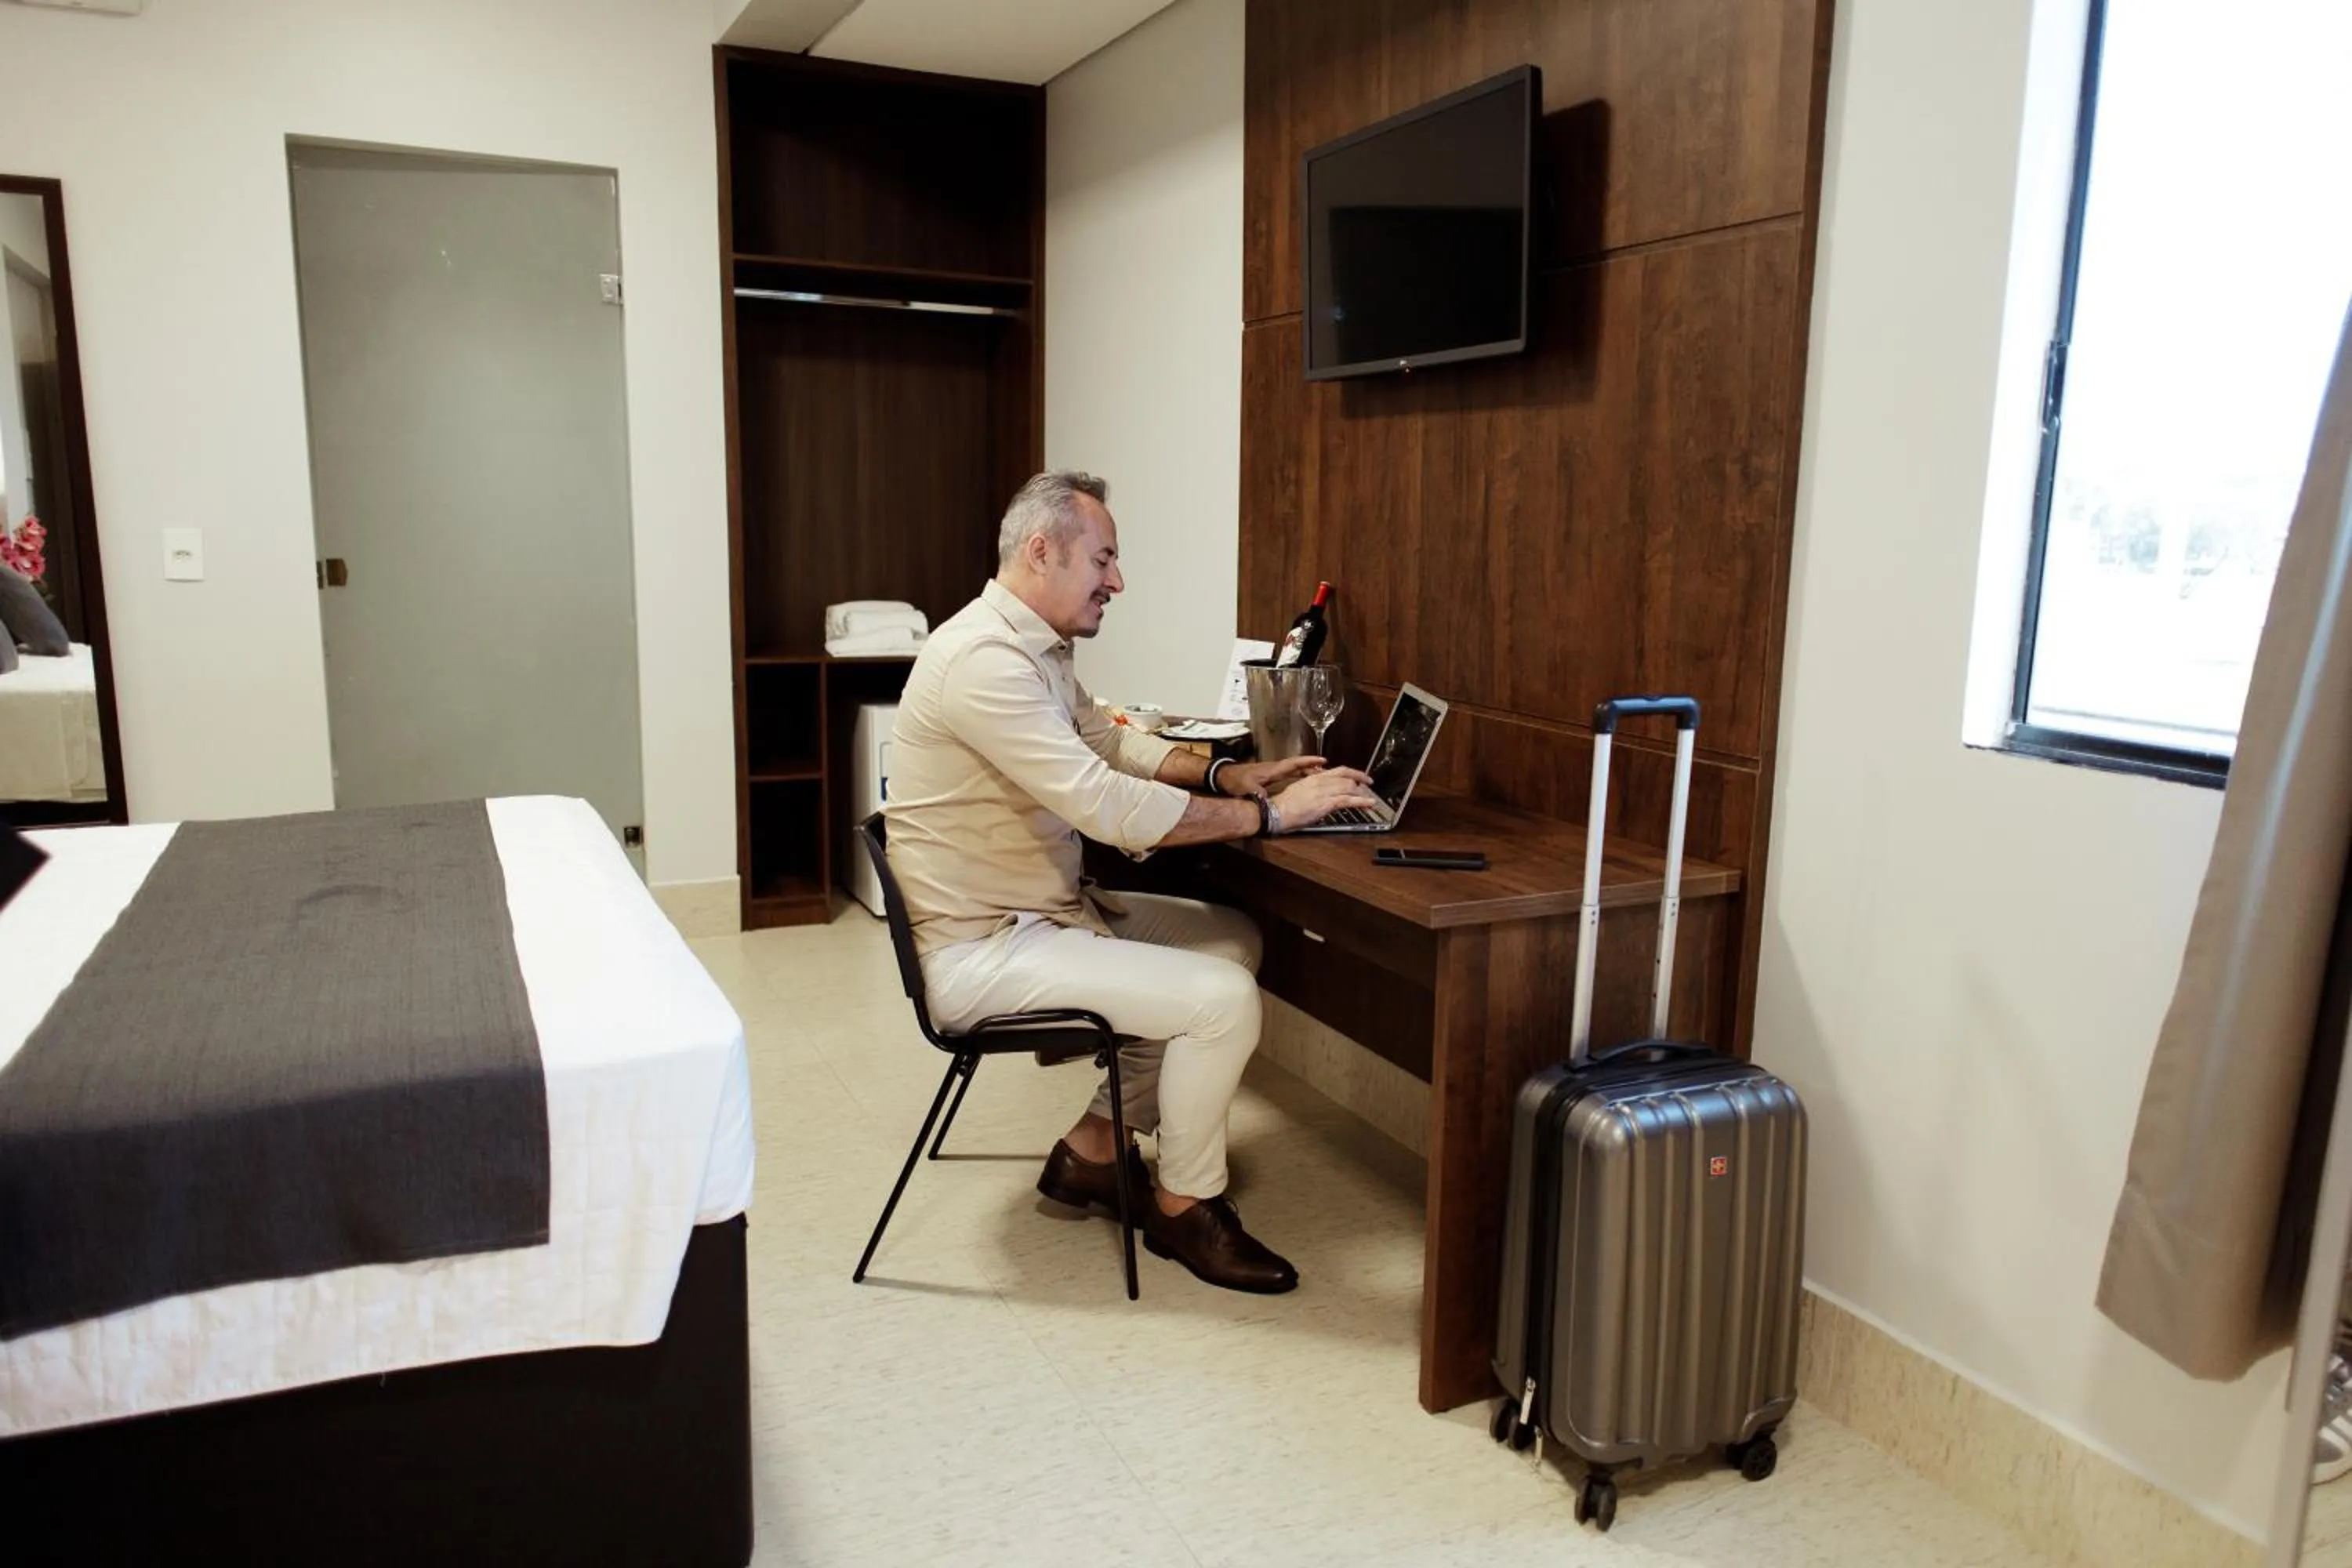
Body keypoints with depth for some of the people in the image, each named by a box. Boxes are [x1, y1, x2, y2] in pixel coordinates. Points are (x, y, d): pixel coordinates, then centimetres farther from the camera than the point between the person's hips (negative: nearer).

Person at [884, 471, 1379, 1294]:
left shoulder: (1035, 646, 8)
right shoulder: (983, 658, -25)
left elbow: (1108, 740, 20)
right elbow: (1110, 807, -30)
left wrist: (1226, 774, 4)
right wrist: (1268, 813, -22)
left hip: (1051, 907, 10)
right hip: (982, 948, -10)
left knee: (1234, 940, 12)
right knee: (1222, 998, -18)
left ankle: (1094, 1148, 17)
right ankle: (1185, 1207, 7)